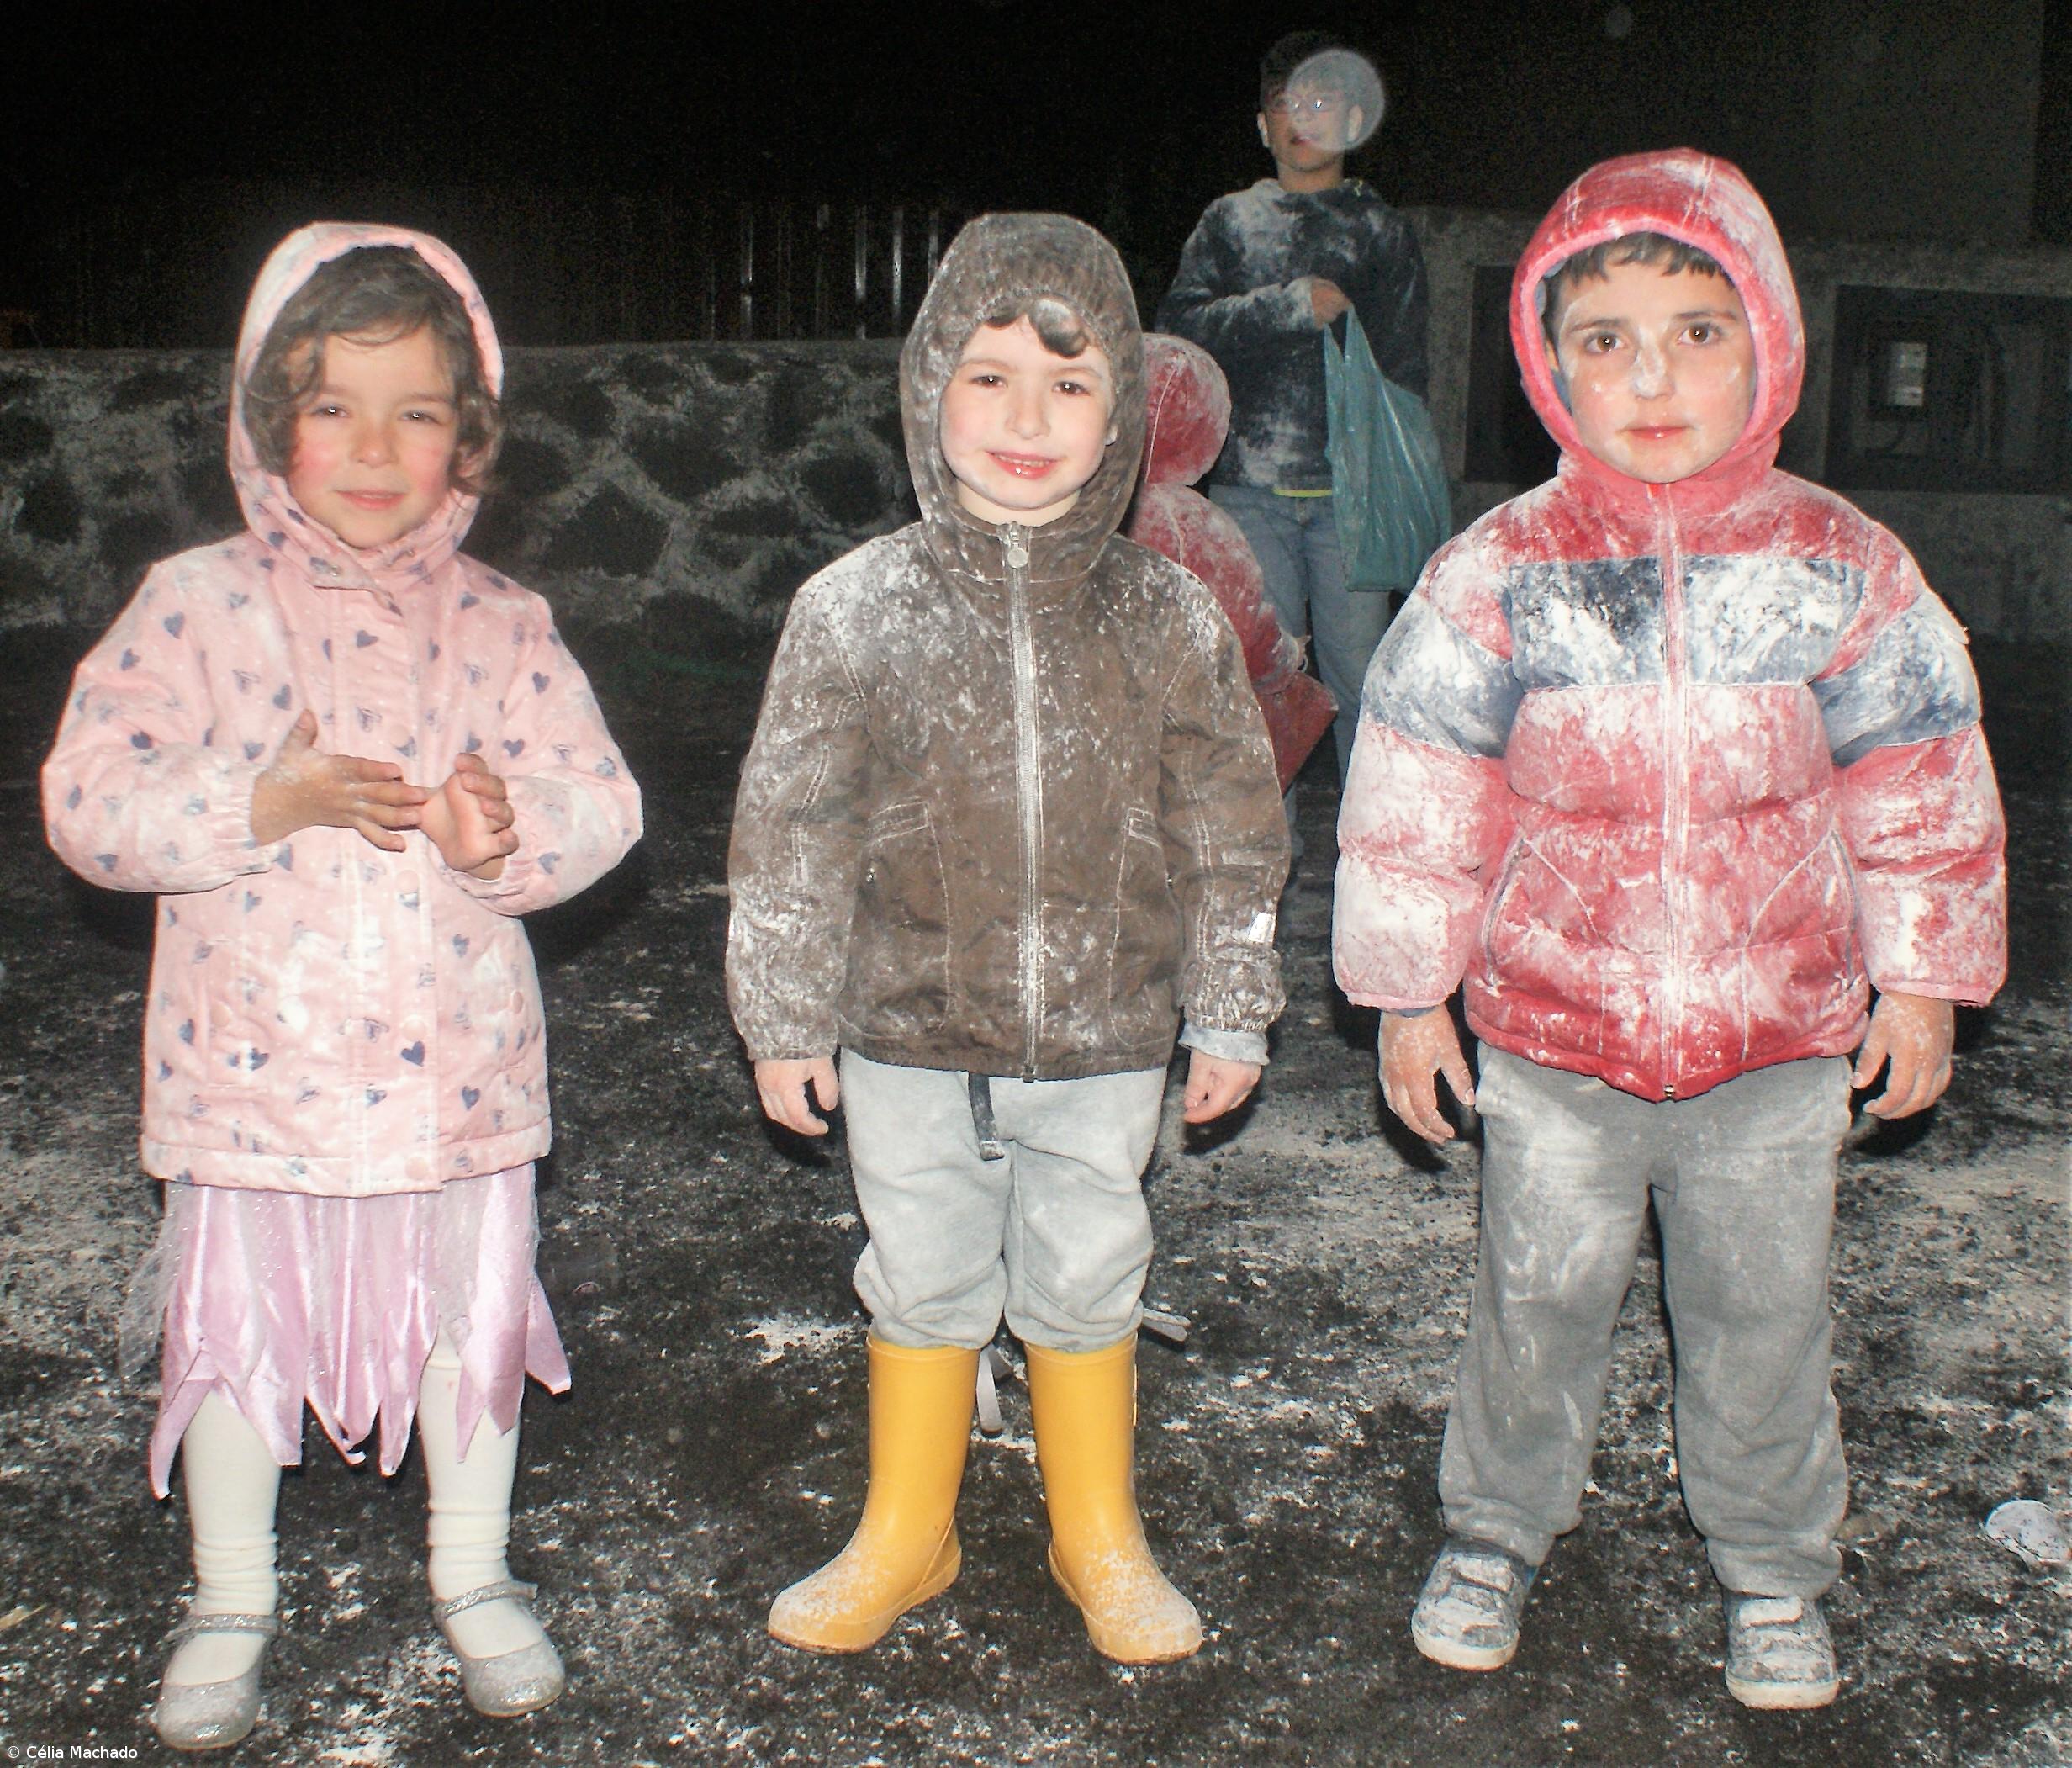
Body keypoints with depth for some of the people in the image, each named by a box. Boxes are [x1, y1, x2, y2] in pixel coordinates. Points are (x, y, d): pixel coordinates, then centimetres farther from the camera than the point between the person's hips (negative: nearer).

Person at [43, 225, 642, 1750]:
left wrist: (508, 830, -24)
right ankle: (231, 1599, 35)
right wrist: (267, 801, -23)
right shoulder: (198, 603, -4)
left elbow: (602, 803, -2)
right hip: (253, 1062, -1)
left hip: (454, 1066, 1)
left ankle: (474, 1575, 37)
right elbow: (90, 800, -9)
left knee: (472, 1324, 14)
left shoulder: (499, 621, 1)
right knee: (234, 1331, 12)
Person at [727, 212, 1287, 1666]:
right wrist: (786, 1020, -1)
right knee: (924, 1289, 15)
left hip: (1105, 1049, 1)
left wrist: (1230, 1014, 5)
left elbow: (1231, 834, 2)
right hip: (912, 1042, 0)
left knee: (1088, 1290, 15)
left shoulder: (1170, 620, -5)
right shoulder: (855, 611, -9)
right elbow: (793, 834, -3)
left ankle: (1101, 1539, 38)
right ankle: (904, 1538, 37)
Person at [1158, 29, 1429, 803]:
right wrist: (1290, 305, -9)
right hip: (1249, 486, 1)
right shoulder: (1229, 221, 15)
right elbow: (1180, 325, 1)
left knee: (1359, 674, -2)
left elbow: (1404, 369, 8)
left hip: (1349, 487, 0)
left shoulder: (1382, 230, 13)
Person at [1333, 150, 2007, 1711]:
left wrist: (1922, 982, 7)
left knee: (1762, 1317, 15)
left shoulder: (1841, 569, -6)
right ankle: (1498, 1530, 37)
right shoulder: (1498, 579, -9)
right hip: (1552, 1034, 0)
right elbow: (1416, 803, -3)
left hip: (1781, 1039, 1)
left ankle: (1775, 1570, 37)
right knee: (1540, 1303, 14)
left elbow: (1923, 789, 4)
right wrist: (1408, 994, 0)